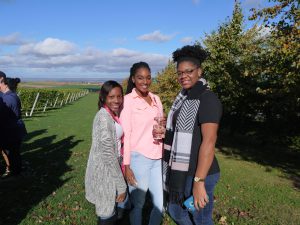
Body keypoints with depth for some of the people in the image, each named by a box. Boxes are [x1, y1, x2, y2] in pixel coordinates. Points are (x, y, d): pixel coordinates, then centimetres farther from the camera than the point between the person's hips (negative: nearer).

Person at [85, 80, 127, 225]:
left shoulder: (113, 115, 6)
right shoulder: (104, 116, -22)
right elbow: (107, 154, -23)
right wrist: (121, 185, -18)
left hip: (111, 169, 8)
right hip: (104, 172, -8)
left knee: (111, 212, 23)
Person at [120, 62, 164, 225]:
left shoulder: (156, 99, 8)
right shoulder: (128, 100, -8)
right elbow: (125, 134, -9)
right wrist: (126, 165, -9)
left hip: (157, 159, 5)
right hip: (138, 158, -5)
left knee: (160, 204, 13)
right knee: (138, 204, 11)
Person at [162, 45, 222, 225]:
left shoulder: (207, 99, -18)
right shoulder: (184, 97, 9)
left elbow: (209, 142, -25)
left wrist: (199, 181, -27)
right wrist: (163, 132, 2)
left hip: (198, 173, -8)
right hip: (181, 171, 8)